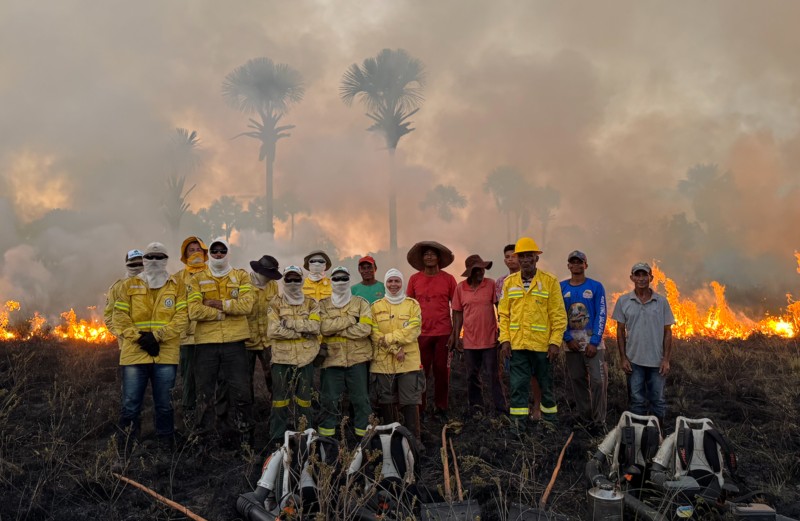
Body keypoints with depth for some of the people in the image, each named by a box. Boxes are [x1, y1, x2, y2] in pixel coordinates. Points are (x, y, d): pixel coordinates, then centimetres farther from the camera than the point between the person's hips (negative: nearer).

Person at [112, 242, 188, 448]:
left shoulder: (177, 285, 7)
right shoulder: (129, 286, 11)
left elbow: (182, 317, -3)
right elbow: (119, 316, 2)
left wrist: (157, 336, -14)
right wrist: (139, 337, -12)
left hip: (166, 354, 0)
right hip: (134, 353, 1)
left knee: (164, 404, 7)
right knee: (130, 404, 1)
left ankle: (166, 444, 19)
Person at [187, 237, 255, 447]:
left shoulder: (241, 276, 7)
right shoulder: (197, 279, 6)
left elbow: (246, 305, -10)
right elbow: (194, 311, -10)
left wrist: (218, 304, -12)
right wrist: (225, 313, -11)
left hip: (234, 342, 0)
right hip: (206, 343, 0)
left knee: (241, 392, 4)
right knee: (205, 393, 9)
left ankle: (245, 436, 16)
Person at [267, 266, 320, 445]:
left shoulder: (311, 304, 8)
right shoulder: (276, 304, 4)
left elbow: (315, 327, -9)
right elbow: (273, 331, -10)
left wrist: (290, 323, -14)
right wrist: (302, 332, -11)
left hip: (305, 358, 1)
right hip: (281, 358, -1)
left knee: (304, 399, 8)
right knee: (280, 399, 2)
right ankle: (277, 437, 11)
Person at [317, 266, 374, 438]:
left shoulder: (361, 303, 4)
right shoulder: (323, 305, 7)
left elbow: (365, 329, -11)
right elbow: (323, 327, -12)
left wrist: (336, 330, -11)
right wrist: (350, 319, -13)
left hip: (357, 359, -1)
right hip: (332, 359, 1)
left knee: (361, 399, 5)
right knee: (329, 399, 6)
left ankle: (364, 434, 16)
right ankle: (326, 435, 19)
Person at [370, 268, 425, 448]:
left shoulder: (413, 305, 5)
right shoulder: (376, 307, 7)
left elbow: (413, 330, -8)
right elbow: (375, 334, -3)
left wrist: (388, 338, -15)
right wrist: (395, 349, -14)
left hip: (409, 361, -1)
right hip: (383, 361, 1)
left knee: (410, 401, 0)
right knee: (386, 401, 8)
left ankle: (414, 438, 8)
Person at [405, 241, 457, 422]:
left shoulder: (448, 279, 2)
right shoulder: (414, 279, 4)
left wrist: (455, 333, -1)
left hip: (443, 334, 0)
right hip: (421, 334, 1)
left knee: (442, 372, 4)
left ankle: (441, 409, 16)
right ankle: (419, 409, 13)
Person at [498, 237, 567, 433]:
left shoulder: (550, 281, -1)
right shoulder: (509, 282, 7)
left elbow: (559, 316, -2)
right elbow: (504, 314, 8)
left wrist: (555, 342, -9)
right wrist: (505, 339, -2)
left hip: (542, 345, -1)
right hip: (517, 344, 2)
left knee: (546, 386, 11)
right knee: (518, 386, 2)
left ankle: (550, 423, 26)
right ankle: (518, 424, 10)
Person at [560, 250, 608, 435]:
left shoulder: (596, 287, 1)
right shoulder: (561, 288, 7)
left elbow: (601, 316, -3)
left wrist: (594, 342, -11)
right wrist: (568, 339, -4)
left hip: (593, 342, -2)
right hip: (572, 343, 3)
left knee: (598, 380, -11)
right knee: (578, 382, 7)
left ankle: (599, 422, -3)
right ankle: (586, 421, 16)